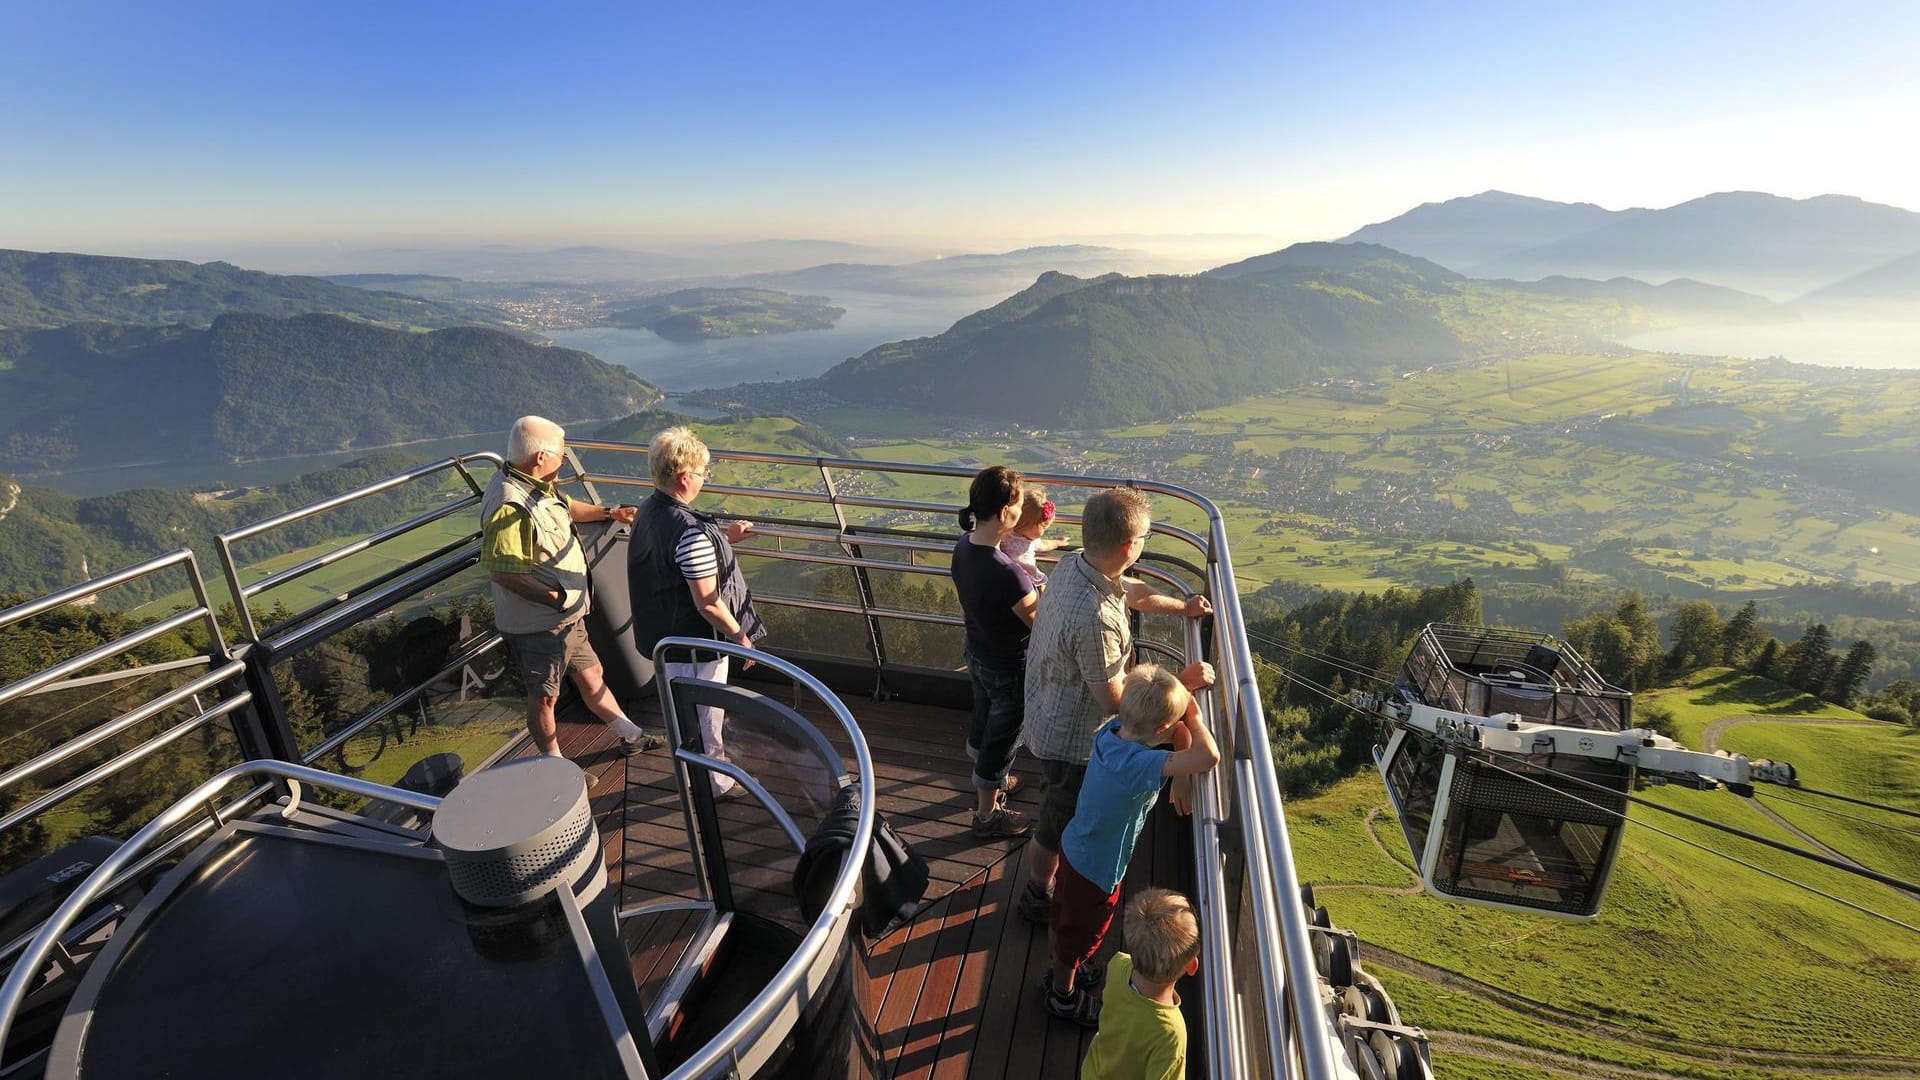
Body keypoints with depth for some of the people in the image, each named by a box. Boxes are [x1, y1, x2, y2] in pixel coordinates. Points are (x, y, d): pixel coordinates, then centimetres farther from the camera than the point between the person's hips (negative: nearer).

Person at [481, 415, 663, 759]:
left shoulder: (536, 485, 2)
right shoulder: (509, 506, -29)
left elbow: (565, 507, 24)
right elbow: (500, 571, -31)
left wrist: (608, 512, 24)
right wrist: (557, 599, -25)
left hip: (567, 617, 9)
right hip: (537, 626, -9)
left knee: (591, 675, 22)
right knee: (545, 696, 10)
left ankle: (631, 736, 39)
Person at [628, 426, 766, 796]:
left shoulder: (648, 511, -3)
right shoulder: (692, 531, -32)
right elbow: (708, 603, -28)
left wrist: (724, 537, 11)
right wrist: (741, 636, -15)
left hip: (663, 634, 9)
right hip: (696, 641, -9)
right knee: (705, 713, 13)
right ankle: (713, 783, 35)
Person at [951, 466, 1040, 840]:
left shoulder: (963, 546, -12)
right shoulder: (1007, 573, -37)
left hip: (976, 653, 8)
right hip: (1009, 668, -8)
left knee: (983, 723, 30)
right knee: (1003, 739, 16)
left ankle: (985, 783, 56)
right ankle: (987, 816, 38)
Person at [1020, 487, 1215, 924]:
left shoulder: (1072, 563, -13)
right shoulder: (1094, 620, -42)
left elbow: (1132, 592, 7)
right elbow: (1115, 700, -28)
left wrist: (1182, 607, 16)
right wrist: (1182, 681, -18)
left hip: (1049, 718, 9)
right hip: (1073, 740, -9)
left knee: (1062, 809, 35)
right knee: (1058, 827, 20)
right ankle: (1038, 899, 47)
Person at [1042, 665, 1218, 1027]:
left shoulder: (1112, 730, -17)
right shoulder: (1138, 765, -40)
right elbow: (1209, 757, -49)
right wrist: (1194, 718, -30)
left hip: (1074, 847, 7)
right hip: (1096, 871, -7)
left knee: (1061, 919, 31)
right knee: (1078, 937, 22)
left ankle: (1060, 973, 58)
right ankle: (1063, 997, 49)